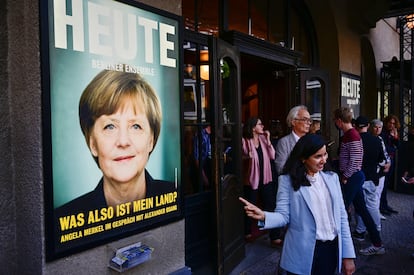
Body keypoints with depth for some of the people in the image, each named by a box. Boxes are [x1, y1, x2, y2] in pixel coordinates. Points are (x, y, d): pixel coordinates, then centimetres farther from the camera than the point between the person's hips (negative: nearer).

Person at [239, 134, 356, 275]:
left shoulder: (332, 177, 4)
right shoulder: (288, 180, -7)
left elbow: (342, 217, 6)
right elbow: (284, 216, -10)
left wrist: (348, 254, 5)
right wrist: (263, 216, -32)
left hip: (332, 249, 4)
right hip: (304, 252, -3)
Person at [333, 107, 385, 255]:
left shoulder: (352, 135, -18)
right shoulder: (349, 134, 10)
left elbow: (355, 161, -21)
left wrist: (345, 177, -13)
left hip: (353, 177, -9)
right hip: (353, 177, 9)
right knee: (361, 209, 13)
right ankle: (377, 244, 21)